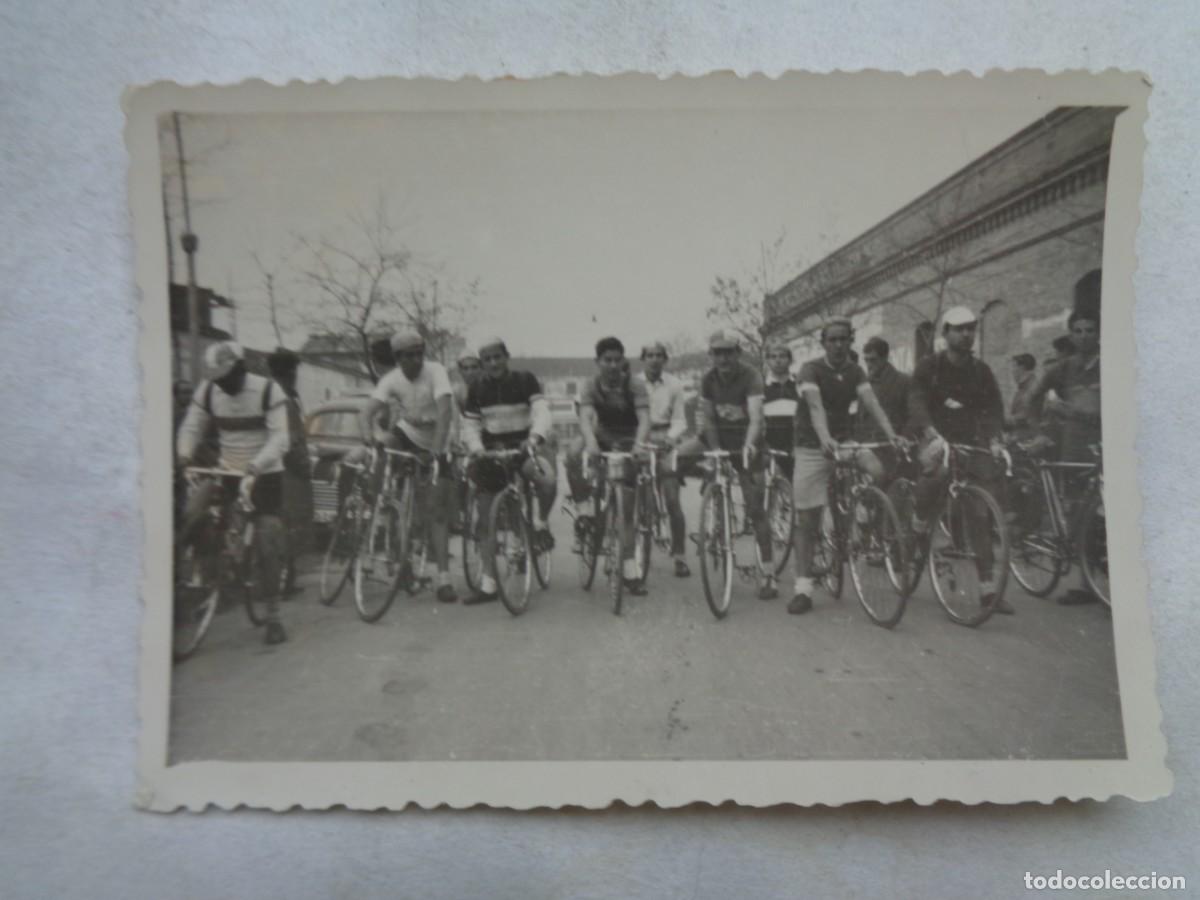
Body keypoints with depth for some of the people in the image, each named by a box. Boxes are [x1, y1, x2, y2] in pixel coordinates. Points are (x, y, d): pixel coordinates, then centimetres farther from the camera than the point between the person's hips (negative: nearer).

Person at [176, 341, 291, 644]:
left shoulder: (268, 391, -15)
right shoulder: (207, 391, -3)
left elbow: (279, 438, -21)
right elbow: (191, 427, 0)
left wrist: (254, 466, -37)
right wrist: (183, 455, -21)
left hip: (265, 474, -3)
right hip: (227, 471, 4)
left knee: (268, 545, -7)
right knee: (192, 512, -25)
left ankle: (273, 617, 4)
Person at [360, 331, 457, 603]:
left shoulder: (435, 371, -20)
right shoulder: (391, 380, -13)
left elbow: (445, 407, -32)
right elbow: (368, 411, -23)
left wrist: (438, 445, -43)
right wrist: (369, 437, -44)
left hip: (434, 447, -2)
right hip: (406, 436, 2)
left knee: (438, 512, -7)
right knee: (386, 442, -33)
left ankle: (444, 579, -5)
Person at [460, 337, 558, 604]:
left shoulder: (525, 380, -6)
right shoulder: (477, 387, 1)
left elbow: (541, 410, -18)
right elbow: (470, 425, 1)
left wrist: (535, 437, -37)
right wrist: (476, 449, -19)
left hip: (524, 445, -2)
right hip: (493, 451, 3)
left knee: (548, 479, -36)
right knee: (487, 520, 0)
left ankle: (540, 523, -3)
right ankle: (488, 584, 9)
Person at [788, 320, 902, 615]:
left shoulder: (855, 372, 2)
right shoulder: (811, 369, -10)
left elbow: (871, 403, -13)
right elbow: (815, 405, -26)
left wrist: (891, 435, -30)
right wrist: (825, 438, -44)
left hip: (845, 441, 3)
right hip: (812, 447, -3)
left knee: (879, 473, -27)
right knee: (807, 519, -5)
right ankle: (803, 588, 1)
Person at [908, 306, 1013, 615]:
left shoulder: (981, 371, 10)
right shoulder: (929, 366, 0)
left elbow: (994, 407, 2)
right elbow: (917, 401, -14)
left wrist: (994, 439, -17)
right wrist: (931, 433, -32)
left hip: (971, 442, 3)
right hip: (937, 439, -3)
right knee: (937, 469, -39)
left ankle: (988, 585, 0)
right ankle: (919, 525, -10)